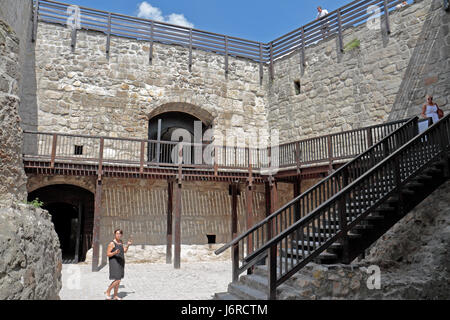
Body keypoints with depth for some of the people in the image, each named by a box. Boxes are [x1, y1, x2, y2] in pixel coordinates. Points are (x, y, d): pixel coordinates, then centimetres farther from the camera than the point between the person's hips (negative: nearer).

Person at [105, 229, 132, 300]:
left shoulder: (120, 242, 11)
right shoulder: (112, 243, -13)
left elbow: (125, 251, 17)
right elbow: (108, 254, -13)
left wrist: (128, 245, 1)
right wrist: (115, 253, -30)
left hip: (121, 263, 8)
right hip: (114, 263, -8)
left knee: (118, 280, 10)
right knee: (117, 280, -12)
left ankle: (115, 296, 20)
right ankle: (107, 292, 8)